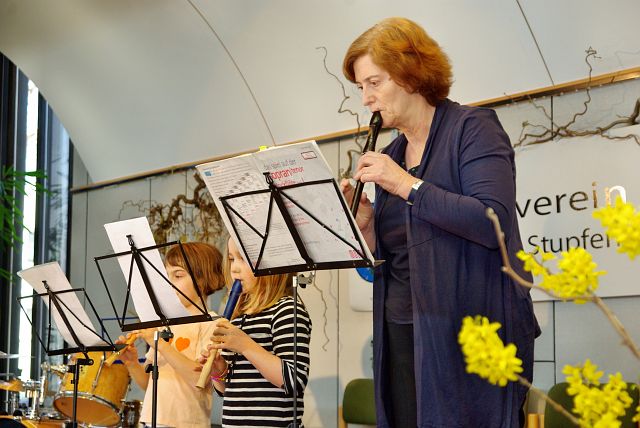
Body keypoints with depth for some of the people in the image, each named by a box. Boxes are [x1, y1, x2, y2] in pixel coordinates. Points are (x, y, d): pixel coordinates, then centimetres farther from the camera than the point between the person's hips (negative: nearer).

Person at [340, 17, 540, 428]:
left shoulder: (472, 128, -4)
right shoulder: (392, 154, 15)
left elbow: (492, 223, -19)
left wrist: (407, 185, -18)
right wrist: (365, 223, -2)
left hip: (469, 332, -6)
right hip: (401, 333, 6)